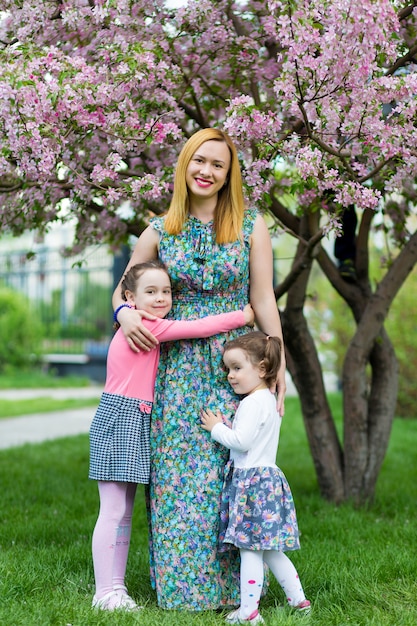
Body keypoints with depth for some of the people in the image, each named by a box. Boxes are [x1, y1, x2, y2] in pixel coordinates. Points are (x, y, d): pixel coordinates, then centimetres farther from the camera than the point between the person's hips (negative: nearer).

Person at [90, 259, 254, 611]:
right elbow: (200, 328, -12)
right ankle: (105, 593, 1)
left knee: (124, 512, 12)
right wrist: (243, 316, -4)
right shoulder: (146, 326, -14)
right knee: (113, 510, -5)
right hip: (119, 421, -10)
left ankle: (116, 588, 18)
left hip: (137, 423, 10)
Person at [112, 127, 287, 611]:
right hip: (176, 367, 2)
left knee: (229, 474, 0)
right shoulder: (159, 231, 7)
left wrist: (278, 365, -2)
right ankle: (180, 587, 12)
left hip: (234, 366, -1)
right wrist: (125, 313, -6)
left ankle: (231, 586, 11)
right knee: (175, 475, 2)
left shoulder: (251, 225, 3)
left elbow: (264, 300, 2)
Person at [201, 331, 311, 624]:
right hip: (267, 477, 10)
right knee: (268, 550, 15)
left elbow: (242, 441, -20)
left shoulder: (254, 402, -14)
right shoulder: (269, 400, 17)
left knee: (250, 548, -6)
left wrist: (216, 428, -7)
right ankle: (299, 600, 19)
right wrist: (228, 428, 6)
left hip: (253, 480, -10)